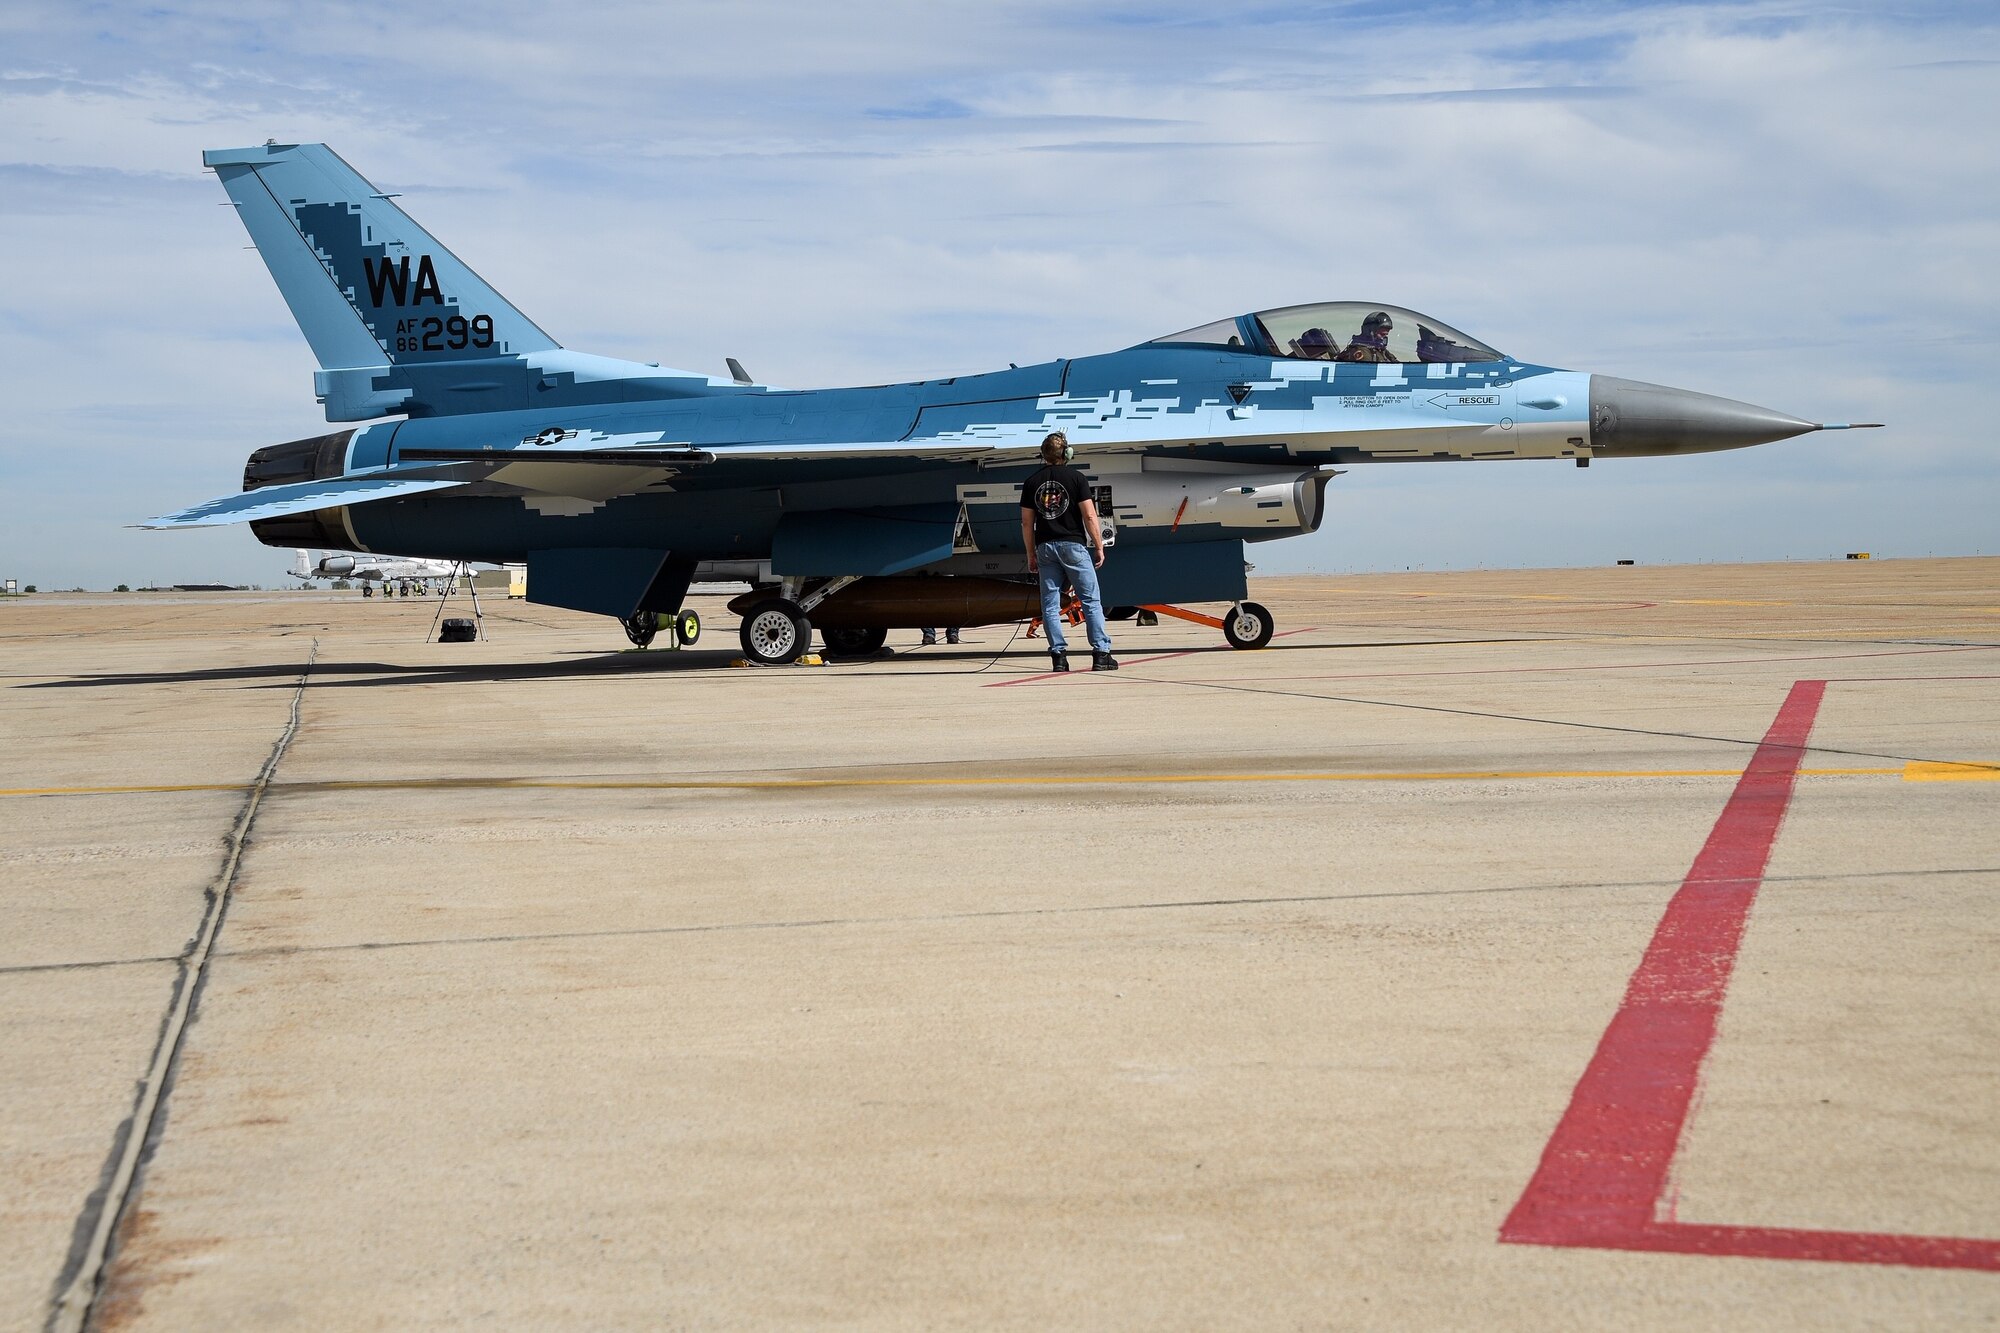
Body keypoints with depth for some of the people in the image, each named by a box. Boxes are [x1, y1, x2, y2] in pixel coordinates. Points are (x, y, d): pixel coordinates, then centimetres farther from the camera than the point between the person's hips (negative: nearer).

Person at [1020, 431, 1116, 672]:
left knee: (1050, 604, 6)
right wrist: (1099, 546, 2)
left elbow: (1026, 522, 7)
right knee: (1091, 600, 1)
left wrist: (1031, 555, 14)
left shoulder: (1031, 481, 6)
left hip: (1045, 546, 3)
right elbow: (1089, 516, -6)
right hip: (1073, 544, -3)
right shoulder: (1075, 477, -3)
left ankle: (1058, 654, 1)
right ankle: (1101, 653, -3)